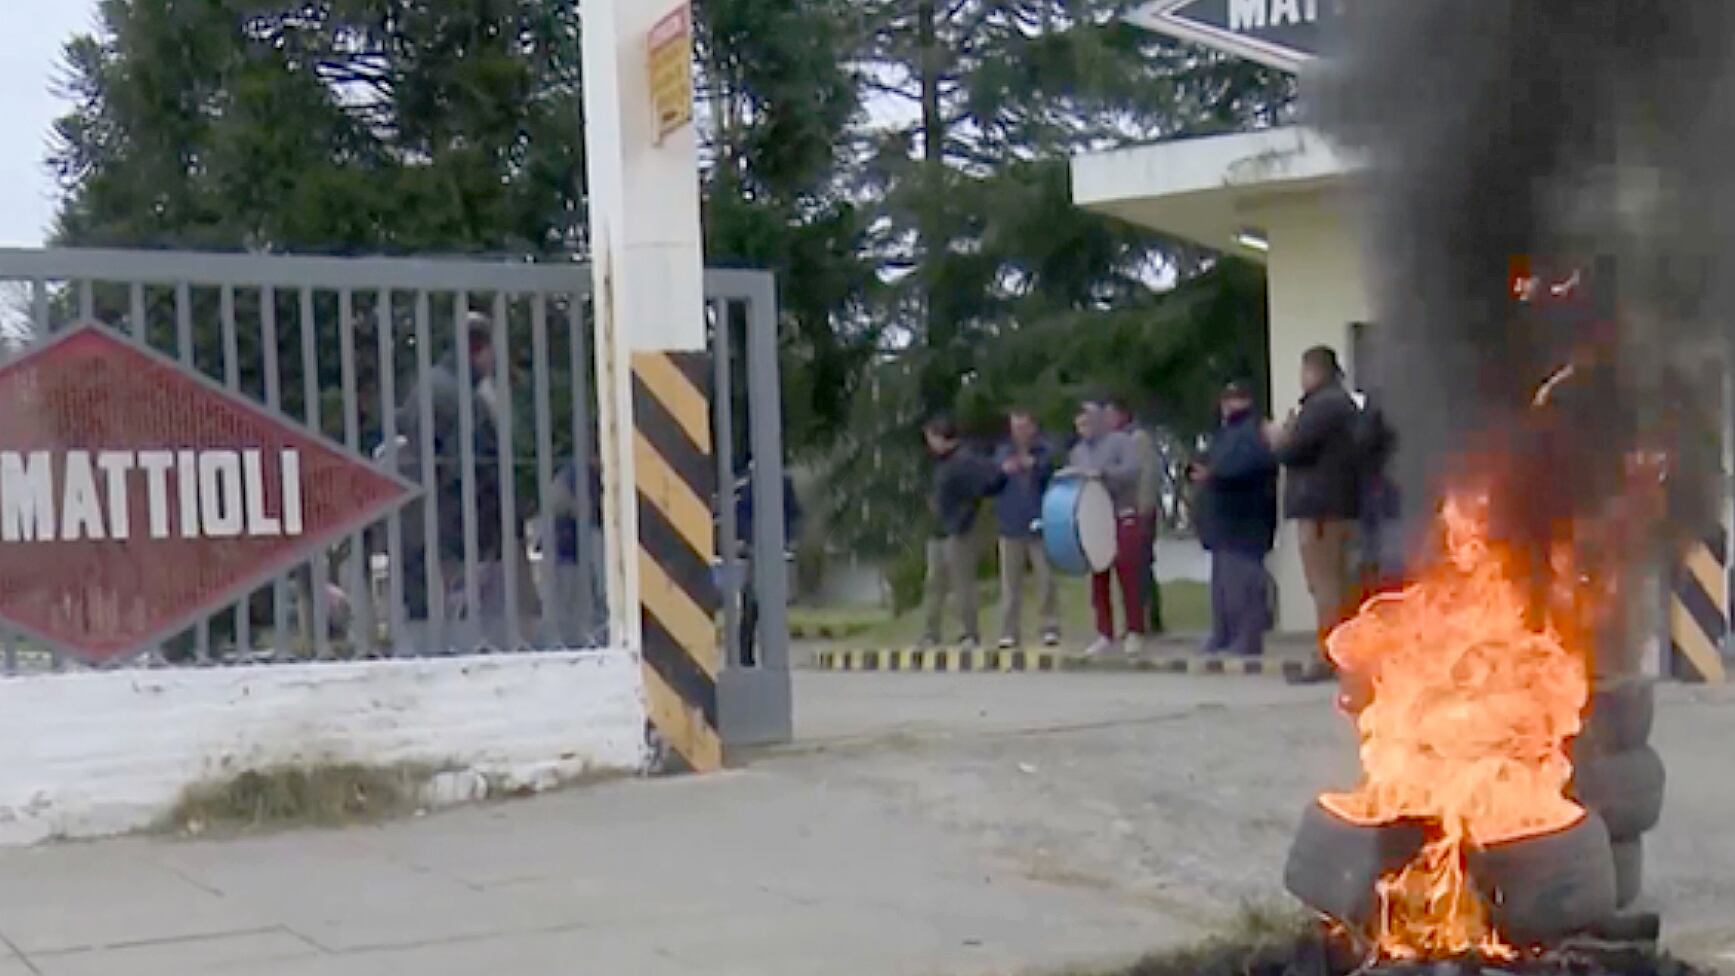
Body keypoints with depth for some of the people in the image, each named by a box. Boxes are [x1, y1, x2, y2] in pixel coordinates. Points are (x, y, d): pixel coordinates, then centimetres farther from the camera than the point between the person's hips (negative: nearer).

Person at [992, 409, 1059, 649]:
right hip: (1011, 526, 3)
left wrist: (1035, 465, -20)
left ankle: (1051, 629, -1)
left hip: (1040, 525, -3)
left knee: (1045, 579, -6)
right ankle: (1009, 632, 6)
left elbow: (1059, 478, -7)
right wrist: (1002, 471, -12)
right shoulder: (1002, 452, 12)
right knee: (1010, 582, 3)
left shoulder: (1045, 451, 3)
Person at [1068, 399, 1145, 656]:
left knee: (1128, 576, -6)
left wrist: (1102, 473, -30)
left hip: (1123, 519, -6)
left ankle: (1135, 633, -1)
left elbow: (1132, 470, -19)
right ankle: (1105, 635, 8)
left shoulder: (1121, 441, -4)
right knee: (1098, 579, 4)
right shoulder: (1078, 450, 16)